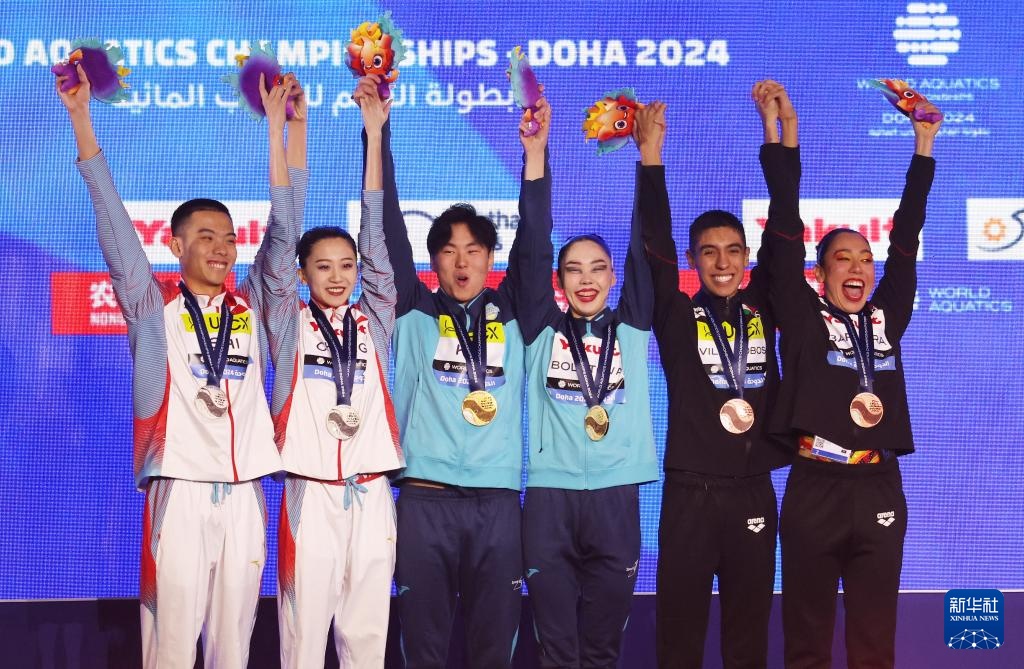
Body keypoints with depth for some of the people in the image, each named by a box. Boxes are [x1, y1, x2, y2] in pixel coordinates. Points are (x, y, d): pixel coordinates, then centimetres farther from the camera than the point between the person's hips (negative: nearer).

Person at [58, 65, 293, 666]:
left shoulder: (251, 306, 14)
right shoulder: (153, 306, 5)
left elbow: (282, 230, 10)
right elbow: (115, 223, -1)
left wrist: (276, 130, 7)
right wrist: (81, 120, -7)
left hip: (244, 492, 3)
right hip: (180, 489, -3)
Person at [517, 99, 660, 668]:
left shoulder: (632, 329, 9)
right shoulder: (543, 330, 6)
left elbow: (645, 248, 1)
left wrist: (650, 153, -6)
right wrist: (536, 156, -10)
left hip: (615, 497, 1)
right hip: (550, 496, -1)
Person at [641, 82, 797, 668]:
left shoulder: (763, 311, 7)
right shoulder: (678, 318, 0)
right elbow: (654, 243, -9)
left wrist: (781, 137, -4)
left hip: (754, 493, 2)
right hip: (690, 495, -2)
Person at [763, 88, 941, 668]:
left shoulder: (887, 318, 11)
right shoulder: (804, 318, 2)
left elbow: (907, 236, 11)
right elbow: (786, 232, -3)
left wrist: (924, 143, 11)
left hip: (880, 491, 3)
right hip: (814, 490, -3)